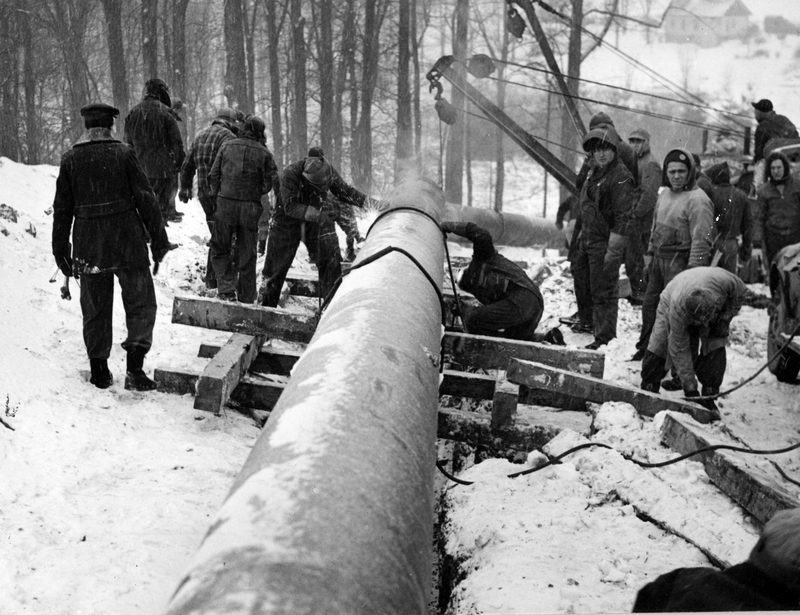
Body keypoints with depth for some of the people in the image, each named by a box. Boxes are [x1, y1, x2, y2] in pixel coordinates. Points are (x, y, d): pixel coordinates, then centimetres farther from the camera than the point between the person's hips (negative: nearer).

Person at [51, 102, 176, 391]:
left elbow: (62, 210, 6)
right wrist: (159, 240, 0)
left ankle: (99, 372, 17)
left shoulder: (70, 160, 3)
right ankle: (134, 367, -6)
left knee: (95, 310, 13)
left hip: (88, 248, 3)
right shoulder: (124, 154, -5)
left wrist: (60, 250, 13)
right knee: (141, 304, 6)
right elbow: (146, 200, -7)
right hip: (127, 243, -3)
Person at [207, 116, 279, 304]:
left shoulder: (227, 146, 3)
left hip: (226, 203, 0)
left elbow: (213, 175, 3)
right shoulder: (264, 153, 0)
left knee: (220, 249, 12)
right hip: (251, 207, 0)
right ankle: (246, 299, 13)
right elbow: (273, 182, -2)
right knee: (247, 255, 9)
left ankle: (227, 289, -5)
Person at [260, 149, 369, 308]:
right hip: (287, 222, -3)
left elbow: (344, 191, 1)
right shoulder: (290, 174, -30)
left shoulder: (329, 172, -16)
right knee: (276, 266, 4)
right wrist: (317, 215, -42)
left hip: (317, 220, 3)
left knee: (331, 262, -7)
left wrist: (365, 201, -9)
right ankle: (267, 305, 21)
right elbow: (290, 207, -32)